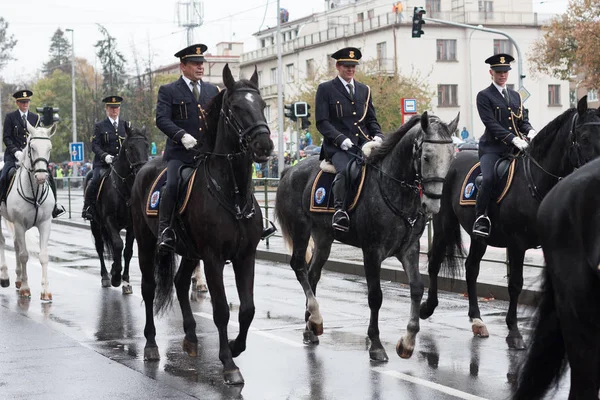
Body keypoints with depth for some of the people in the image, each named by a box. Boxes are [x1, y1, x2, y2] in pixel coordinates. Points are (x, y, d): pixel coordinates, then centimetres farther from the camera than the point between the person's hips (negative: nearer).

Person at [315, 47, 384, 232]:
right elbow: (322, 122, -1)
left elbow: (371, 119, 23)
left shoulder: (364, 90, 22)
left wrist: (378, 136, 1)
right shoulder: (325, 89, 7)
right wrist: (341, 139, -16)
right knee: (344, 170, -35)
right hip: (337, 146, -4)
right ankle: (340, 211, -35)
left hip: (363, 142, 4)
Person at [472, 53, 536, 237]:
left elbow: (523, 121, 20)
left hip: (515, 148, 6)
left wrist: (530, 131, -5)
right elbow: (491, 124, -11)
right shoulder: (484, 96, 0)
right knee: (489, 179, -28)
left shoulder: (515, 96, 20)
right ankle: (481, 218, -18)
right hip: (492, 148, -6)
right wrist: (514, 139, -21)